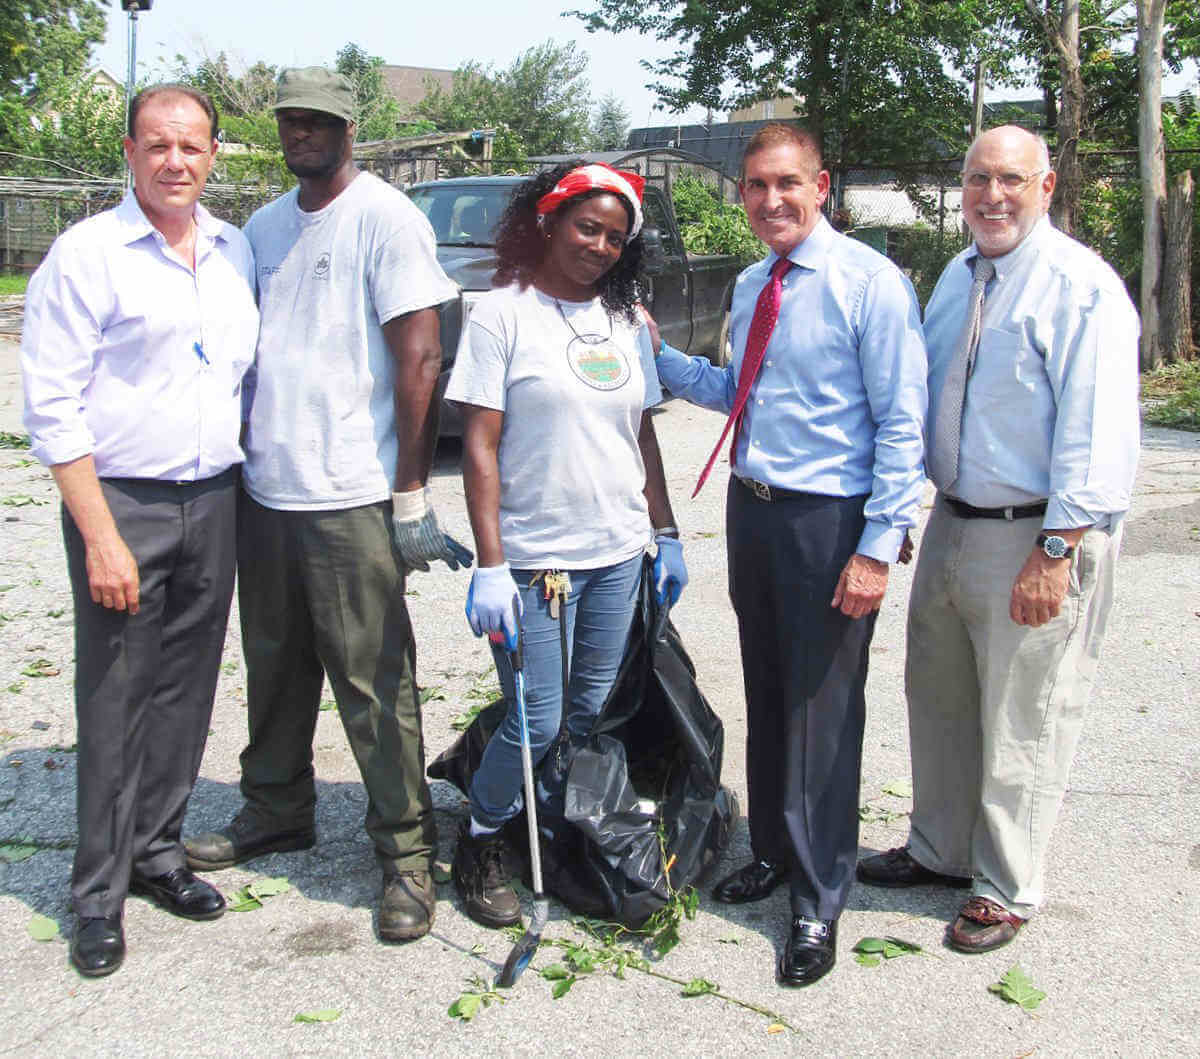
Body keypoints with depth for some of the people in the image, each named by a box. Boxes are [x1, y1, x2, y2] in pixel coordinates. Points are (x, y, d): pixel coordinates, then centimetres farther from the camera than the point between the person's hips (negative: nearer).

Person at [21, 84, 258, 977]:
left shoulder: (235, 250, 10)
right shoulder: (86, 254, -7)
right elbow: (52, 407, -10)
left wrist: (244, 486, 9)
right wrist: (100, 537, -15)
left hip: (215, 501, 5)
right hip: (122, 501, -5)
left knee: (185, 693, 11)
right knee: (114, 702, 1)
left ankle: (159, 853, 27)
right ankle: (100, 894, 14)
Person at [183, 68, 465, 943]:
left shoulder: (385, 217, -7)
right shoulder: (266, 225, 14)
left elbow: (418, 360, -11)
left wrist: (411, 494, -14)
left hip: (350, 502, -7)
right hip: (263, 492, 7)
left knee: (375, 687, -1)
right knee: (276, 671, 18)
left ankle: (407, 853, 11)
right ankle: (276, 813, 35)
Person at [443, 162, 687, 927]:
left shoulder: (625, 322, 12)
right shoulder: (503, 314, -4)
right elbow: (480, 445, -9)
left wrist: (666, 534, 15)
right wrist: (490, 566, -15)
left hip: (620, 554, 5)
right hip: (535, 557, -5)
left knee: (595, 714, 10)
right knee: (538, 724, -3)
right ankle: (481, 843, 21)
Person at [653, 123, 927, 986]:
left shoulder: (869, 282, -12)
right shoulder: (751, 286, 10)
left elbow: (902, 423, -14)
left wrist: (878, 547, -19)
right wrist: (660, 355, 9)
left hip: (828, 522, -7)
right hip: (752, 509, 7)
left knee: (821, 709, 2)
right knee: (765, 694, 18)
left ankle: (818, 904, 17)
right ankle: (774, 852, 37)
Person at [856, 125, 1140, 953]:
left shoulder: (1081, 286, -14)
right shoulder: (956, 279, 11)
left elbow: (1097, 435, -18)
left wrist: (1056, 552, -22)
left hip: (1037, 541, -8)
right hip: (952, 523, 8)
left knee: (1022, 723, 5)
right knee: (938, 699, 19)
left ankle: (1005, 890, 23)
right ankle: (941, 851, 39)